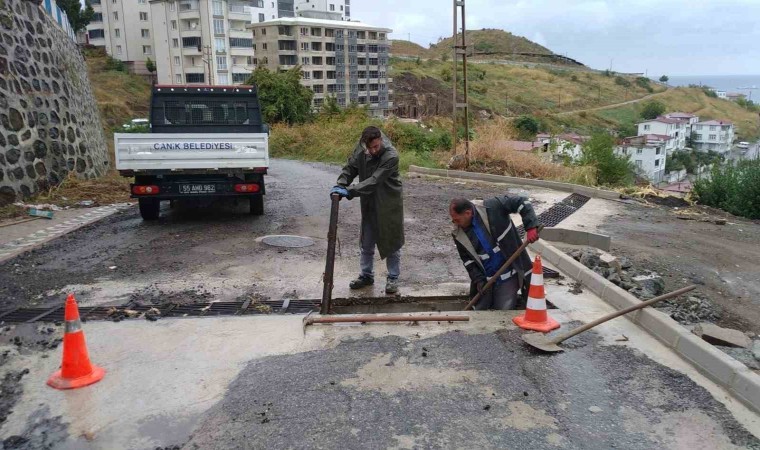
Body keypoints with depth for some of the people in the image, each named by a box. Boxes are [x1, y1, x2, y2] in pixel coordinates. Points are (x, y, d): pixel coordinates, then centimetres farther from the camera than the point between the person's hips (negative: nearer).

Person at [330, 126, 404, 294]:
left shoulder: (391, 156, -25)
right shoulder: (361, 149, -7)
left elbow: (374, 181, -31)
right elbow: (351, 167, 1)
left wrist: (350, 191, -36)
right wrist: (340, 185, -18)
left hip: (389, 205, -5)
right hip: (369, 205, 6)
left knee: (392, 242, 6)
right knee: (367, 242, 14)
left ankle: (393, 278, 20)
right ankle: (366, 275, 30)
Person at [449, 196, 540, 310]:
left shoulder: (493, 208, -15)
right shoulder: (459, 235, -4)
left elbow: (521, 202, -12)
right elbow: (467, 259, 3)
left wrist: (531, 227, -23)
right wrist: (478, 279, -7)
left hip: (508, 274, -4)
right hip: (485, 278, 4)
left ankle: (516, 299, 23)